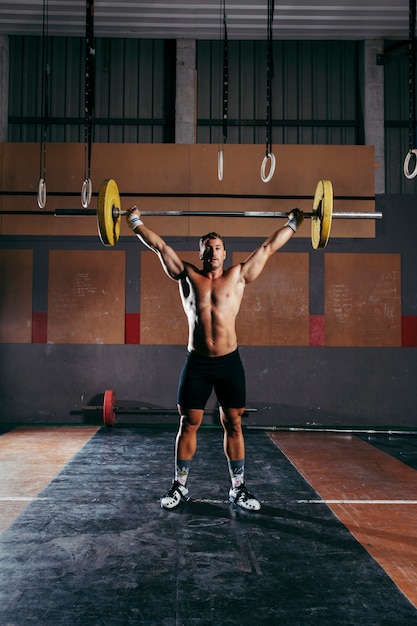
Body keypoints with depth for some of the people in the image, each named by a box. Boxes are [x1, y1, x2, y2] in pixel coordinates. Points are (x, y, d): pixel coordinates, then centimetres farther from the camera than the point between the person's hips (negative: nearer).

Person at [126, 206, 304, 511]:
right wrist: (135, 221, 15)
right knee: (188, 425, 6)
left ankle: (238, 488, 18)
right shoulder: (188, 276, 7)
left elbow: (268, 247, 9)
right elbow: (160, 246, 11)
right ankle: (180, 486, 20)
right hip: (196, 363, 0)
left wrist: (292, 223, 13)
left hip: (229, 362, 0)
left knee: (233, 425, 6)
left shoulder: (238, 276, 6)